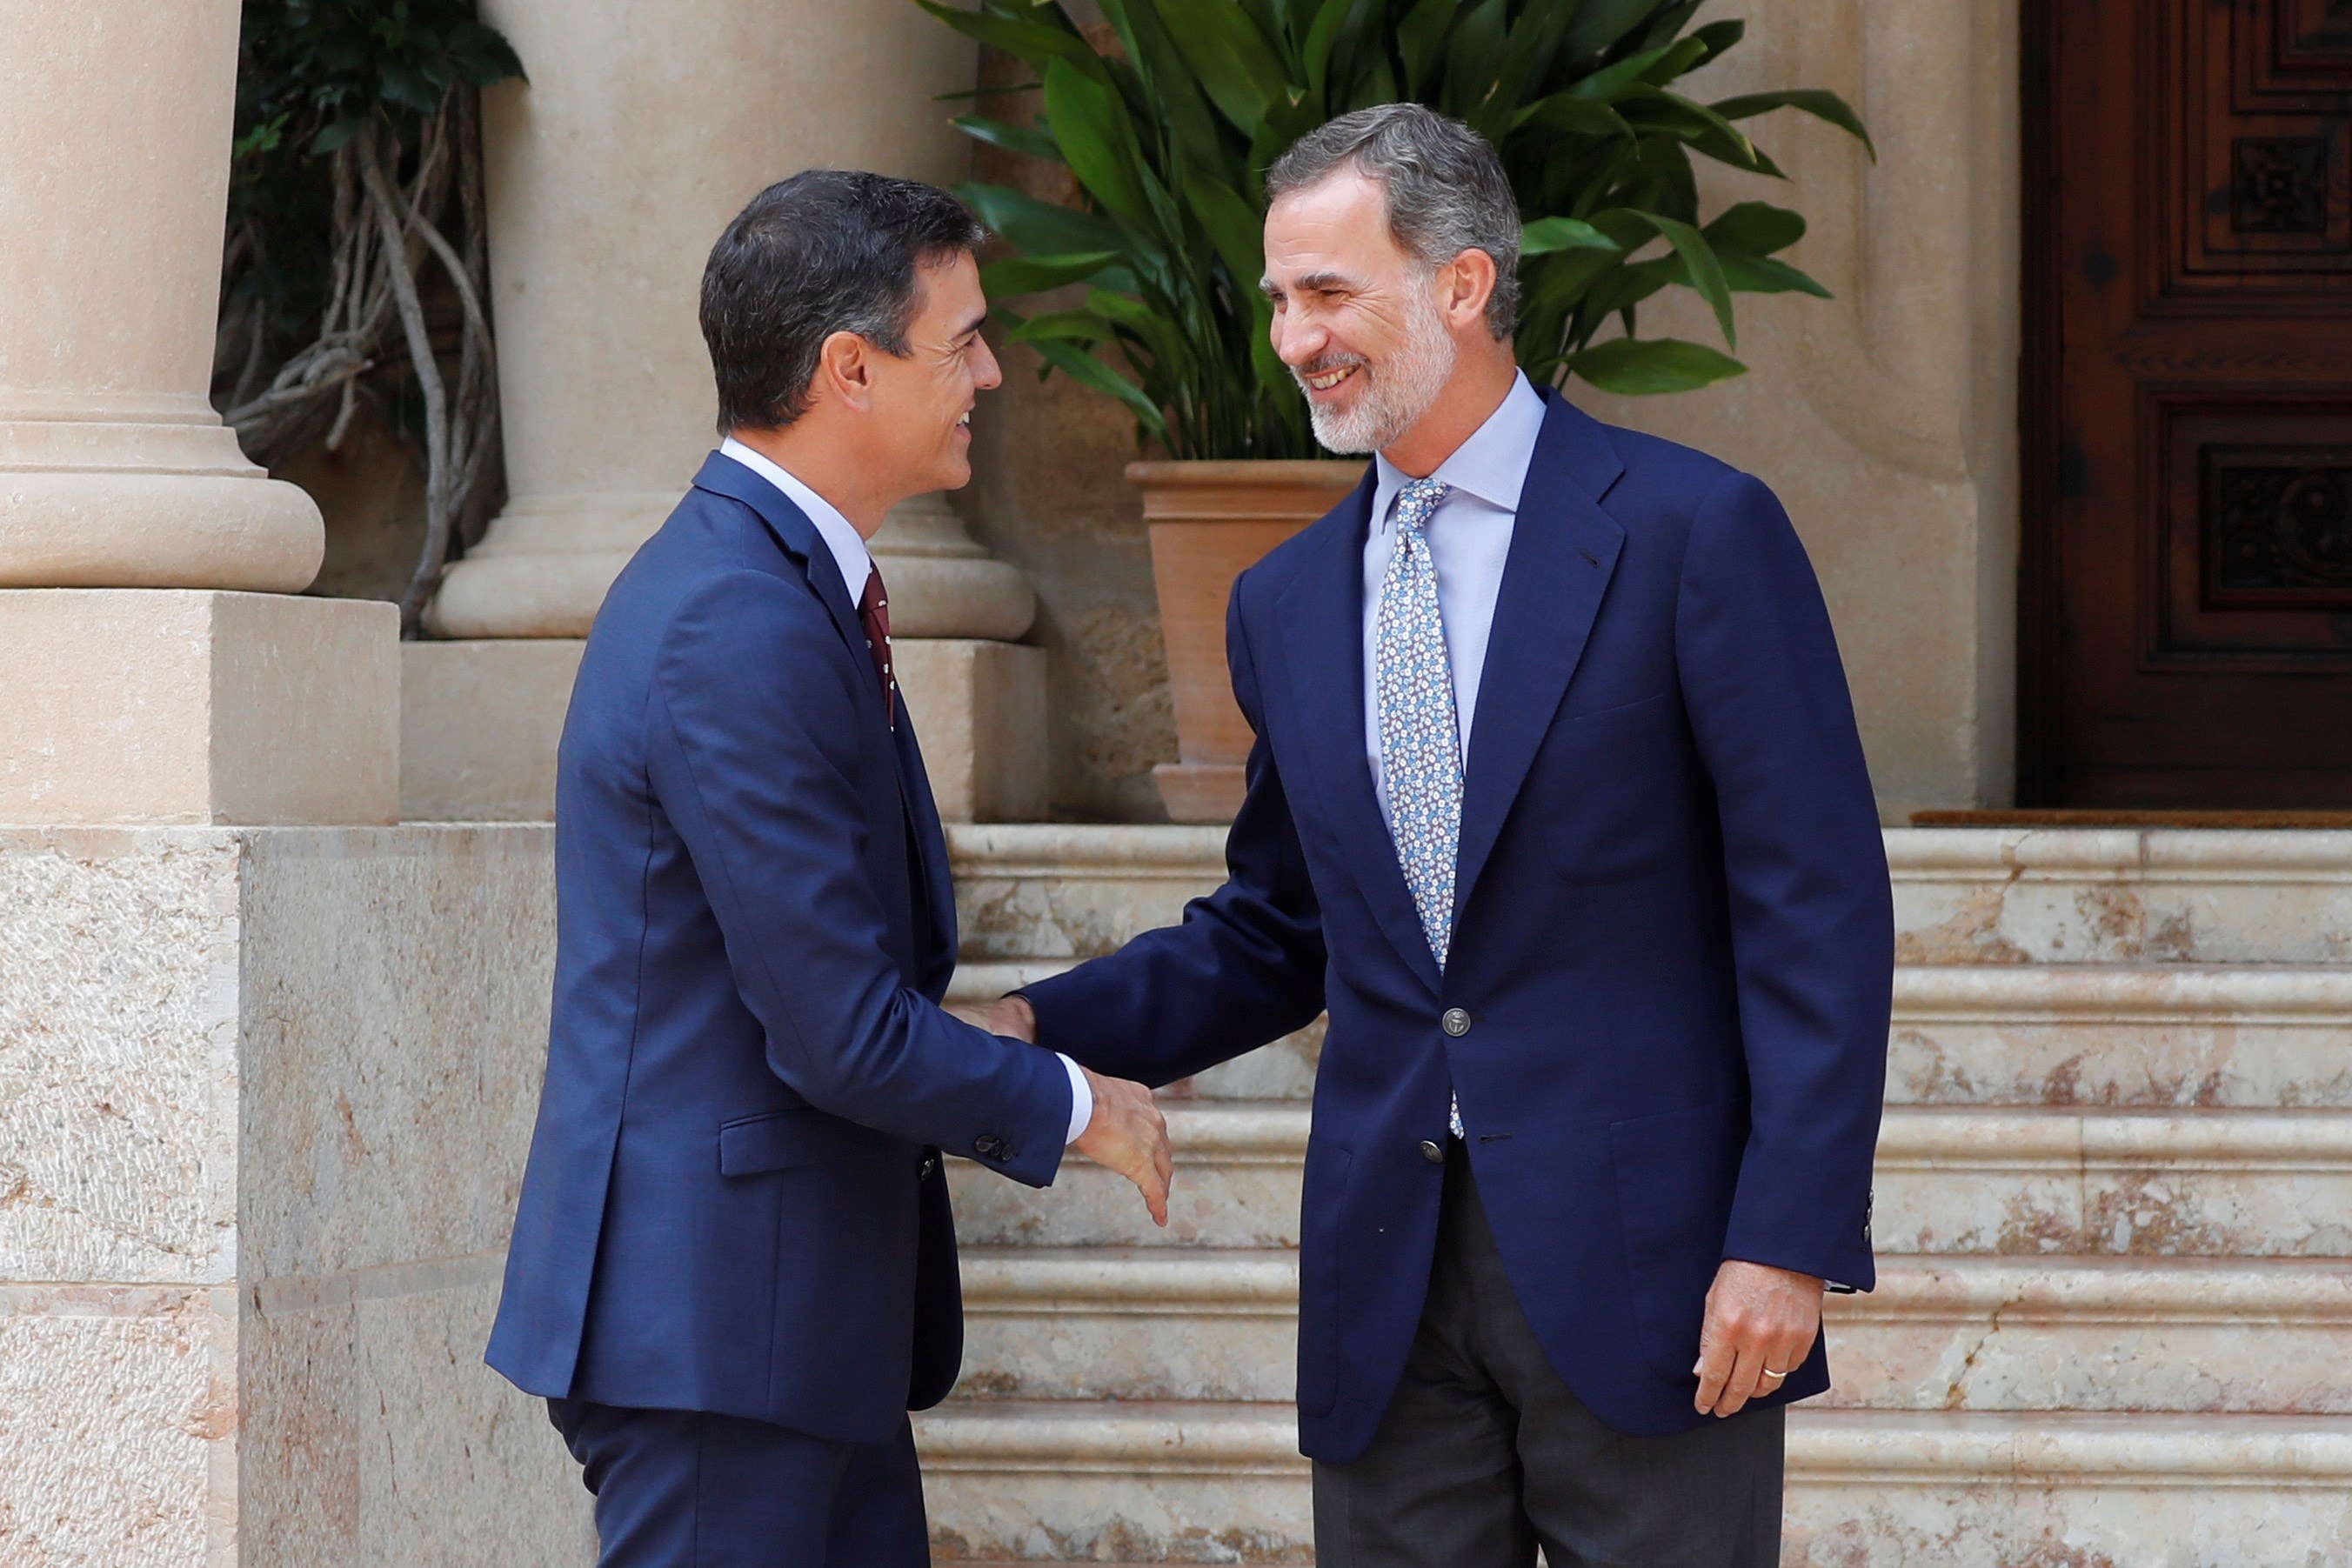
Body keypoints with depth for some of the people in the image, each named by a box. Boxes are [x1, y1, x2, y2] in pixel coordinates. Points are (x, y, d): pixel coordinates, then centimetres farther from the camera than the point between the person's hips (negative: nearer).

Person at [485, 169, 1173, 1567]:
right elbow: (842, 1033, -20)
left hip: (795, 1309, 10)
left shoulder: (767, 584, 13)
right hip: (712, 1318, -10)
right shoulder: (742, 635, -20)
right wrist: (1069, 1105, -7)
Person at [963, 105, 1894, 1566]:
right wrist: (1040, 1028, 4)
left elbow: (1818, 907, -8)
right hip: (1390, 1271, 5)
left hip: (1640, 1263, -5)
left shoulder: (1693, 530, -5)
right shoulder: (1288, 601, 13)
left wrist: (1789, 1238, -14)